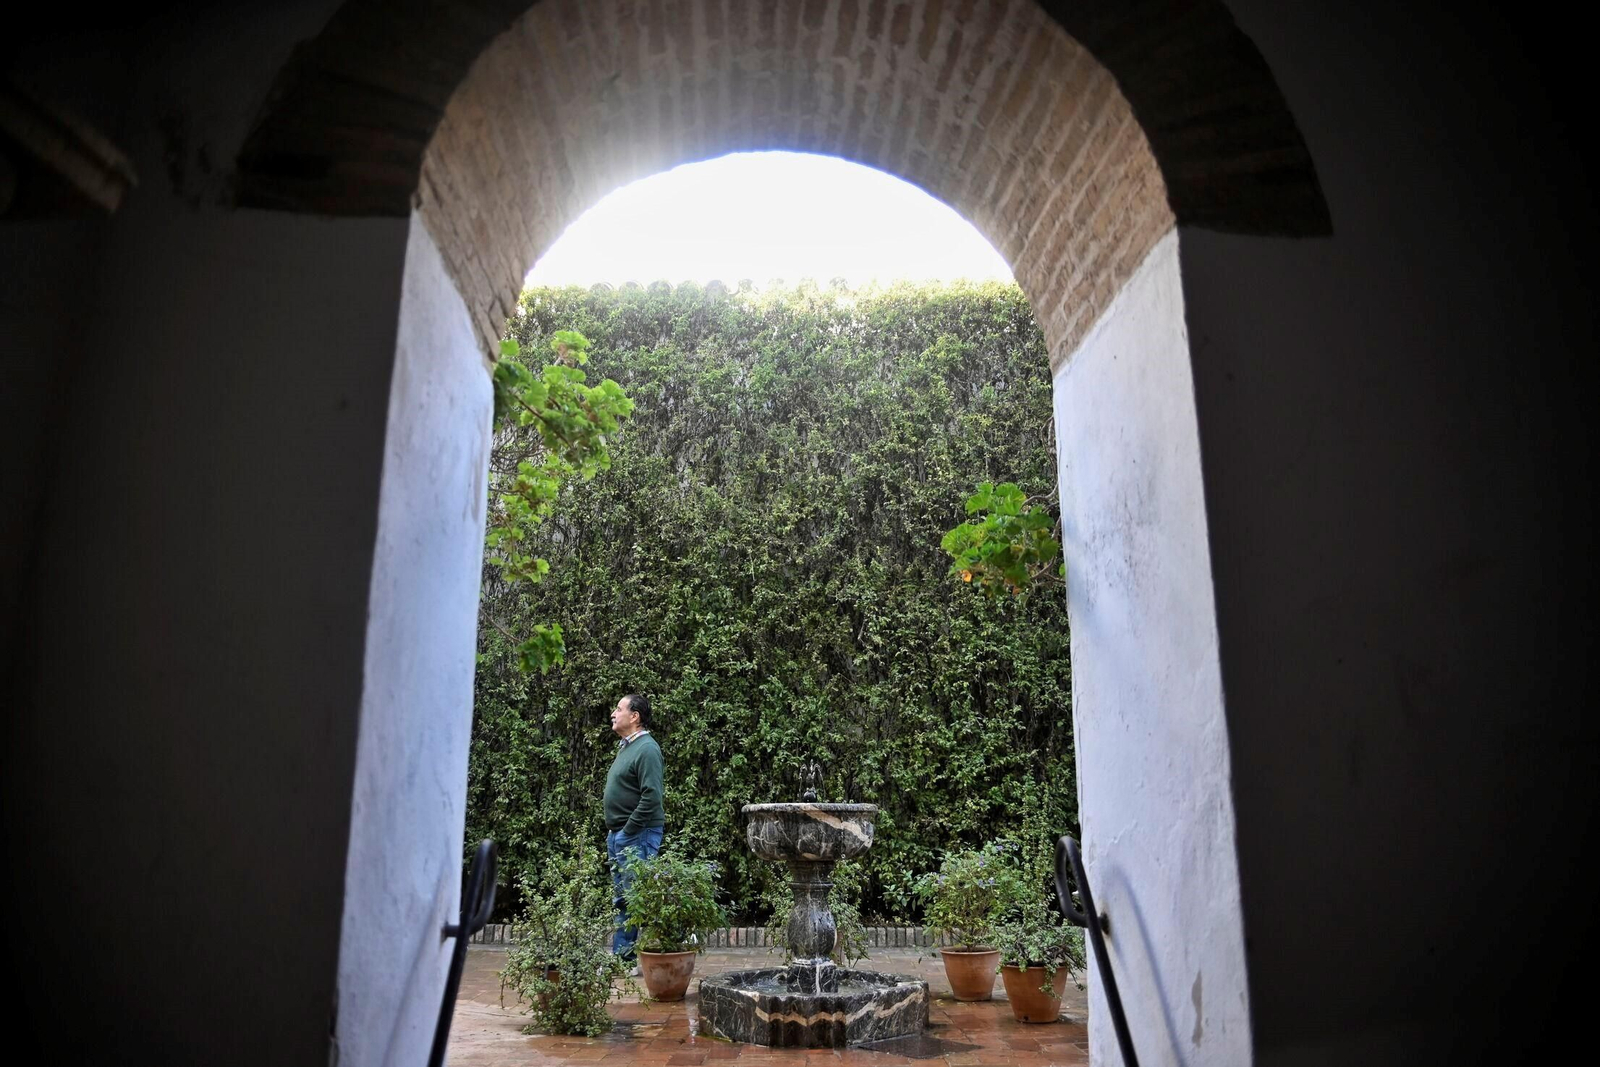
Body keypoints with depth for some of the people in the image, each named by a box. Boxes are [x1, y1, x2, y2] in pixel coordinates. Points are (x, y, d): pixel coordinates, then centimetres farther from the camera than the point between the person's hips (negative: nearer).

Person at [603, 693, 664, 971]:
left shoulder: (646, 749, -15)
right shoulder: (625, 747, 15)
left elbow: (651, 797, -22)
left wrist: (628, 830, -18)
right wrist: (614, 832, 16)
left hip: (637, 836, -10)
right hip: (618, 834, 10)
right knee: (621, 899, 14)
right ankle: (620, 956, 22)